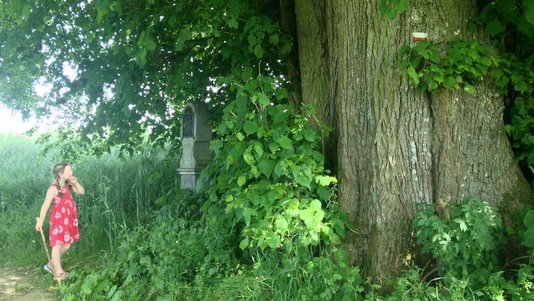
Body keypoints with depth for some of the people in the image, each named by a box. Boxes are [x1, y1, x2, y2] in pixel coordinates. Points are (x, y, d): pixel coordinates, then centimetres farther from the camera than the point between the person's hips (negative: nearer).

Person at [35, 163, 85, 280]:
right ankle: (58, 271, 9)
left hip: (69, 219, 8)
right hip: (59, 219, -8)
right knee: (58, 244, 1)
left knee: (67, 244, 13)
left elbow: (82, 192, 12)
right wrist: (40, 221, -19)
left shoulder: (67, 185, 7)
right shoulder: (54, 188, -16)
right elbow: (45, 205, -18)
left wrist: (76, 183, -5)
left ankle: (52, 265, 29)